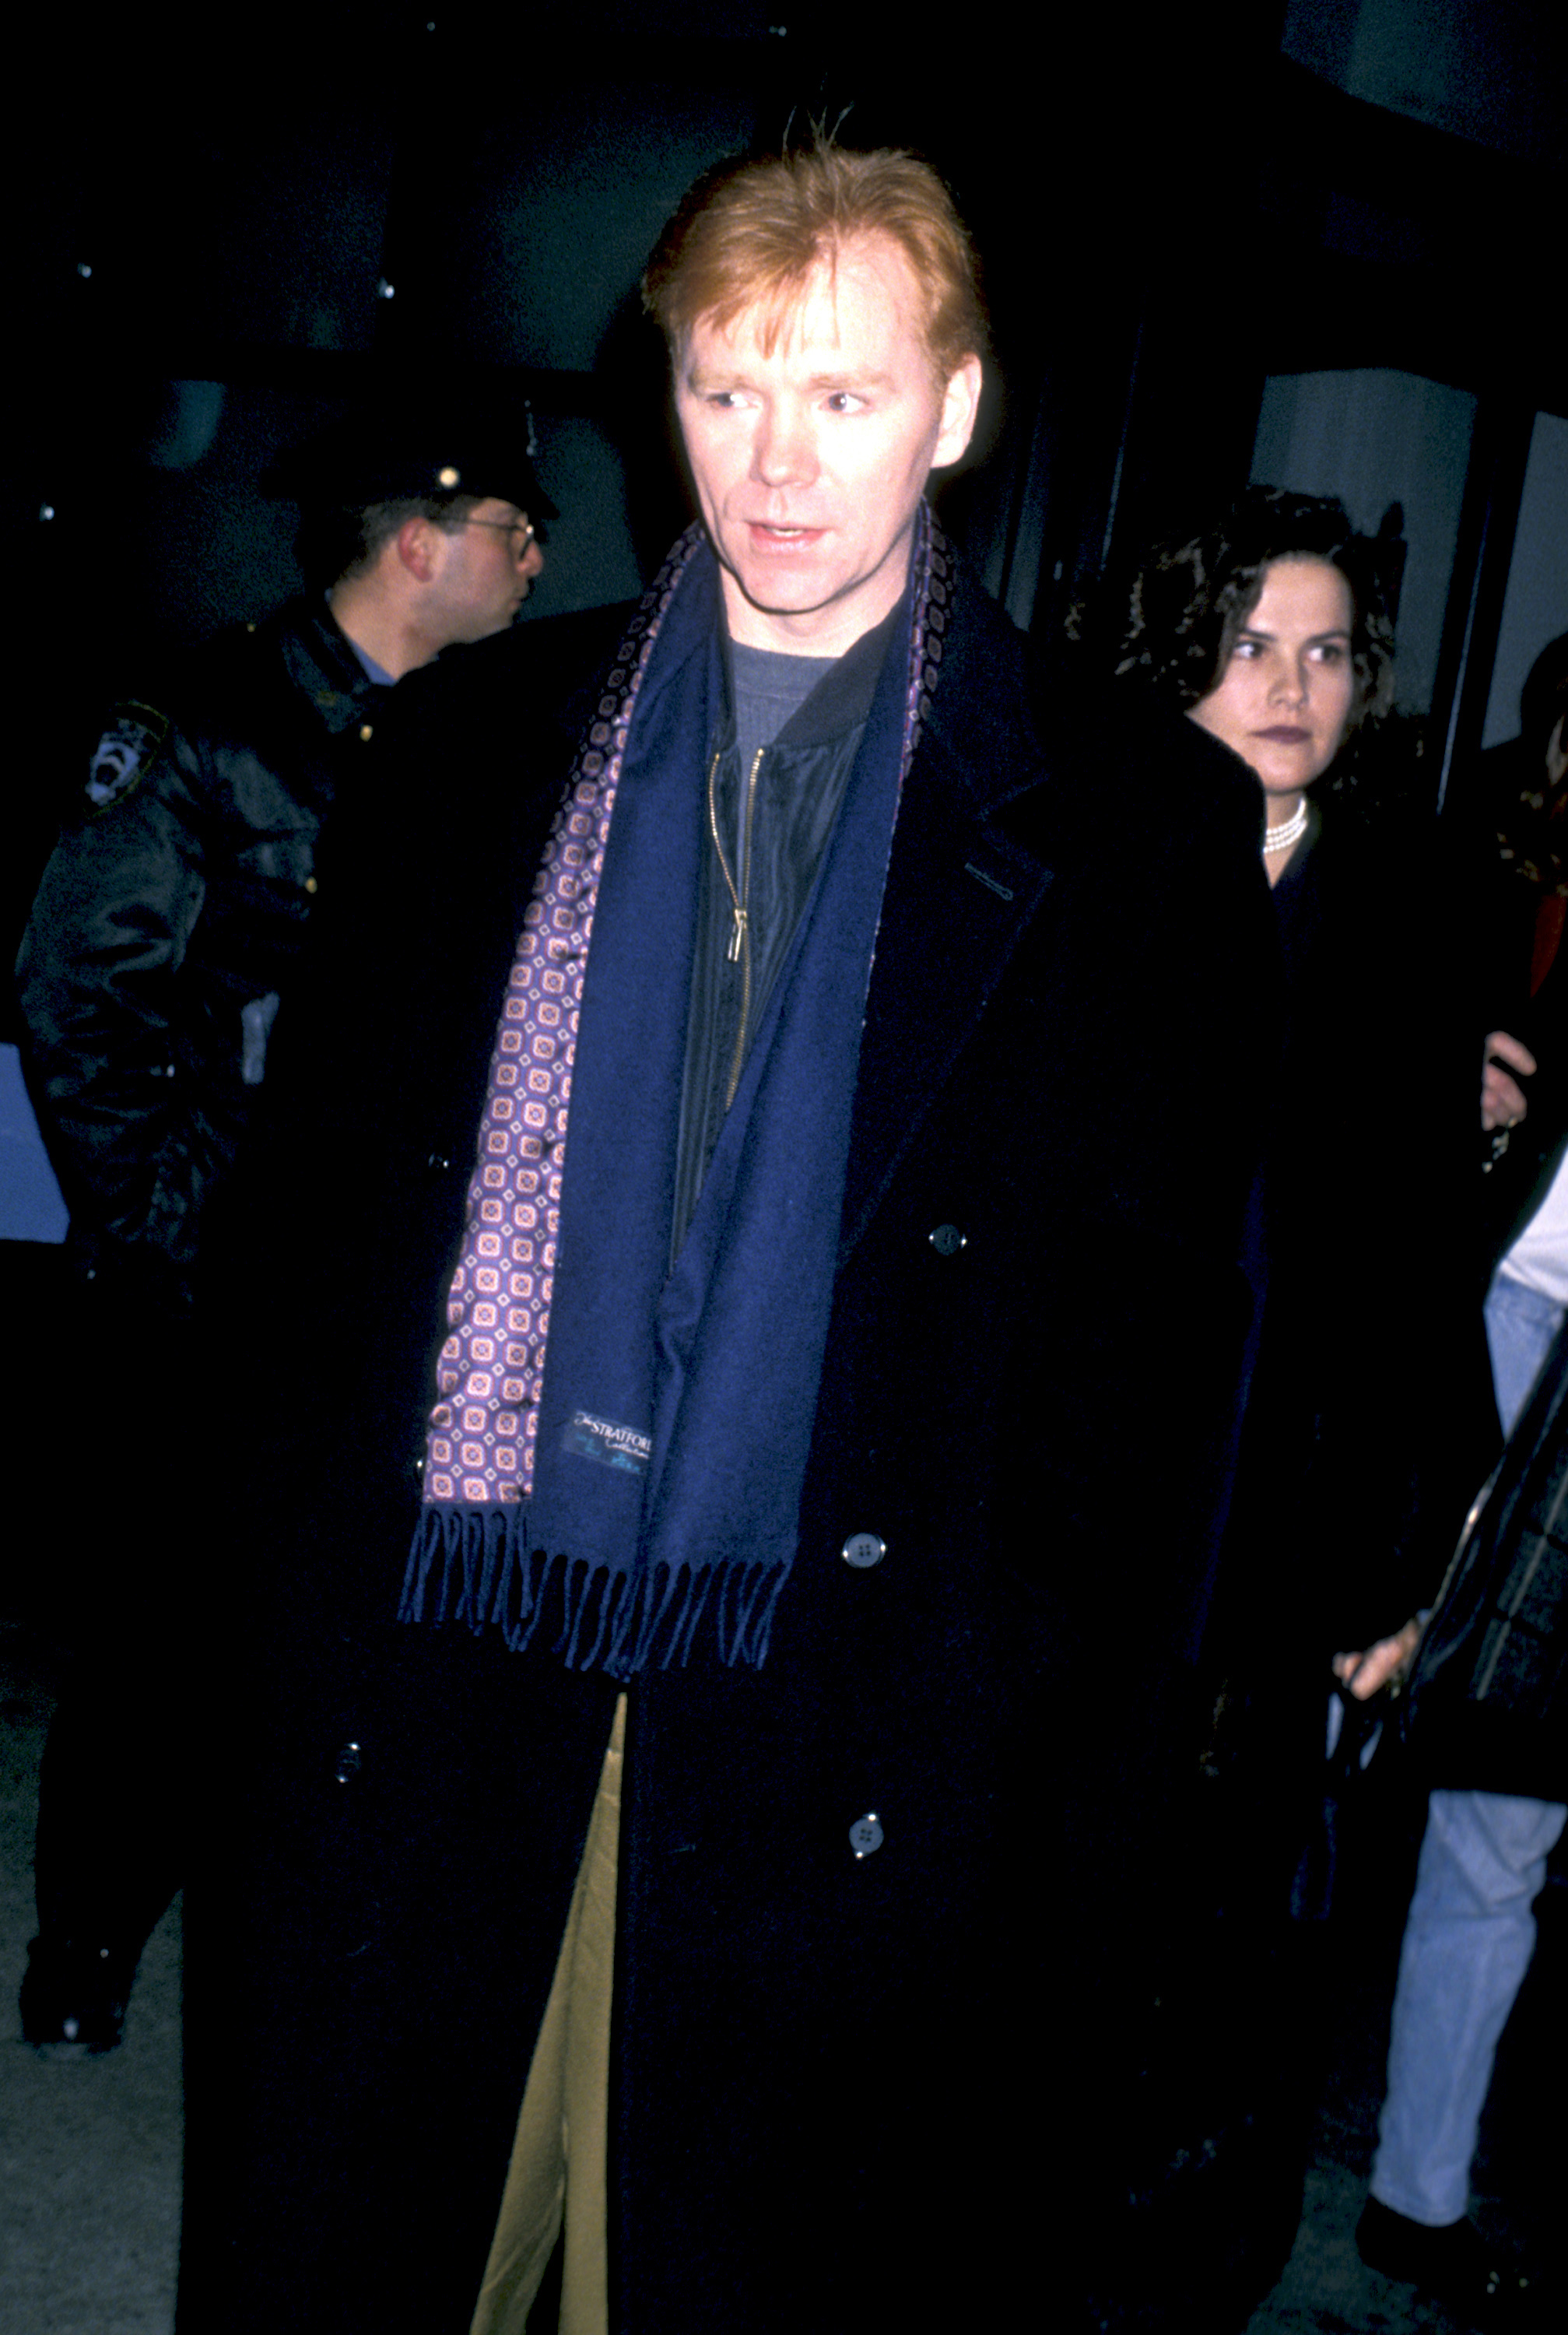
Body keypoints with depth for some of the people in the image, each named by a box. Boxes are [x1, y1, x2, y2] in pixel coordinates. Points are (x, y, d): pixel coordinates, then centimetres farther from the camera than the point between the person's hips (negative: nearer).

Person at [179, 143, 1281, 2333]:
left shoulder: (1134, 826, 0)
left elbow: (1166, 1335, 0)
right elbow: (327, 1204, 10)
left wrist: (1081, 1808, -3)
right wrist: (290, 1616, 3)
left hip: (823, 1736, -2)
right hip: (431, 1708, 3)